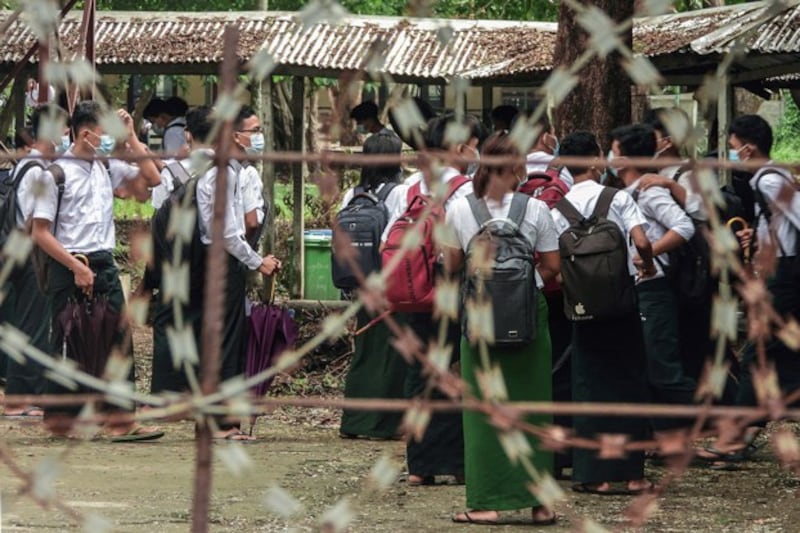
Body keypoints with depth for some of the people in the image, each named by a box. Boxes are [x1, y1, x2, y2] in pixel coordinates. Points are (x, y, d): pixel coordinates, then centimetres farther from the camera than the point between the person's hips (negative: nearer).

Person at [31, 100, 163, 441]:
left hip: (104, 267, 6)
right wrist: (77, 268, -15)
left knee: (117, 338, 0)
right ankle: (59, 416, 13)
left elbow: (150, 179, 13)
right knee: (66, 344, 2)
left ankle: (121, 420, 0)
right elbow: (41, 233, -9)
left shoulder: (108, 168, 9)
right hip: (69, 269, -6)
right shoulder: (56, 174, -9)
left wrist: (131, 137, 5)